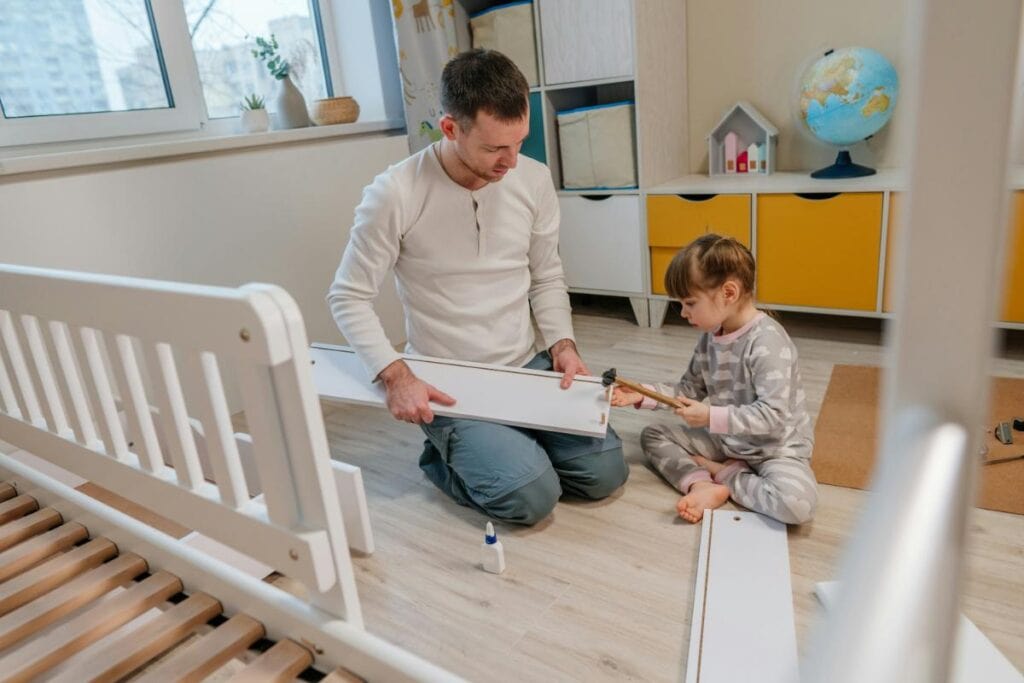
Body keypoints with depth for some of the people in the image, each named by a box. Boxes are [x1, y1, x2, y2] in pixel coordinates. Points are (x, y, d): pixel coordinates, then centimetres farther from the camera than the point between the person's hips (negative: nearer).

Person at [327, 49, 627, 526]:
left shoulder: (534, 179, -4)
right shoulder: (395, 194, -18)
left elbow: (547, 278, 7)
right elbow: (349, 298, -10)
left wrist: (562, 344, -8)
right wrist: (396, 376, -22)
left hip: (529, 368, 5)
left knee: (605, 472, -4)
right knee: (532, 496, -18)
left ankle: (497, 450, 19)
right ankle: (445, 458, 12)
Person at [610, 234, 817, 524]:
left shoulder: (767, 342, -26)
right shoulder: (710, 336, -2)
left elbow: (773, 414, -30)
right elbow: (690, 389, 4)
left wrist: (712, 417, -31)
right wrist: (643, 394, -8)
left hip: (775, 446, -7)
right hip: (726, 439, 7)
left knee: (797, 503, -35)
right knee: (652, 435, 3)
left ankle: (725, 475, -9)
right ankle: (703, 486, -18)